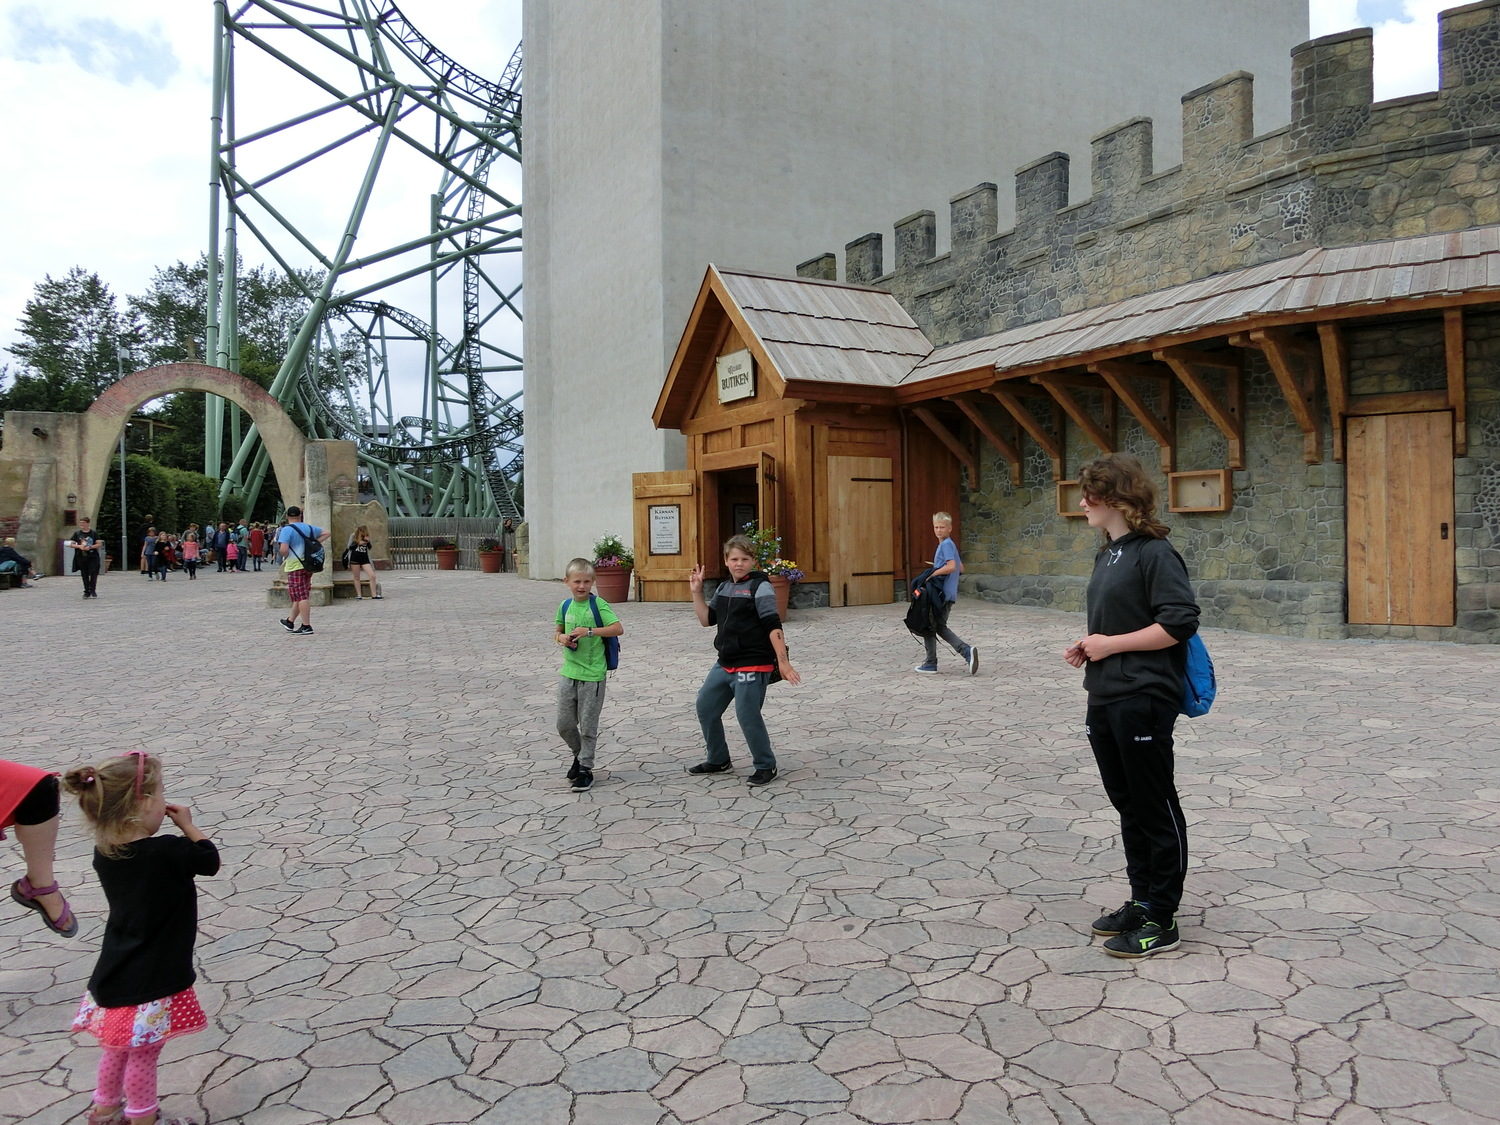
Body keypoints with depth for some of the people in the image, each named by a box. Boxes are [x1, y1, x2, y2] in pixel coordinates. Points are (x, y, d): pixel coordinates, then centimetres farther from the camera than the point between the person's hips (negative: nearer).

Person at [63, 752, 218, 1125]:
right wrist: (186, 825, -1)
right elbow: (211, 861, -9)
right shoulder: (169, 853, -28)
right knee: (143, 1056, 12)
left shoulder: (104, 852, -6)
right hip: (153, 981, -7)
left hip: (116, 977, 8)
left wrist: (149, 827, 2)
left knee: (118, 1048, 28)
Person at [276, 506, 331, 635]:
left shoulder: (286, 530, -11)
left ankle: (307, 627, -7)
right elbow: (327, 533, 19)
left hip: (295, 566, -7)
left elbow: (284, 549, -21)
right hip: (308, 565, 7)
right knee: (300, 595, 16)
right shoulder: (308, 527, 10)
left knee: (301, 596, -6)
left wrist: (285, 558, -1)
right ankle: (290, 622, 31)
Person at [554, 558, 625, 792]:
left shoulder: (598, 604, -10)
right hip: (569, 672, 6)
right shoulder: (565, 606, 7)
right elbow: (558, 632, 19)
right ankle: (580, 755, 35)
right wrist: (562, 638, -4)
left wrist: (590, 631, -23)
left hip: (593, 674, -5)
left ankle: (585, 769, 15)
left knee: (588, 726, 2)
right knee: (564, 723, 10)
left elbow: (619, 628, -18)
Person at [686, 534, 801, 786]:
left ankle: (766, 766, 13)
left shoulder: (760, 587, -10)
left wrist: (782, 661, -21)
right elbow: (706, 620, 14)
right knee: (705, 706, 14)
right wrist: (696, 592, 6)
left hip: (753, 665, -8)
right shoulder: (723, 589, 12)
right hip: (725, 664, 8)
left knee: (748, 716, -7)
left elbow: (773, 626, -16)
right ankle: (718, 760, 31)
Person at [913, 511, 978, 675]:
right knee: (940, 627, 14)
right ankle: (967, 651, 0)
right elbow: (961, 568, 24)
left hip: (941, 593, -10)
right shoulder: (949, 544, 16)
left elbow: (952, 567, -27)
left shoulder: (946, 544, -13)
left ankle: (931, 664, 9)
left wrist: (933, 573, -17)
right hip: (948, 593, 10)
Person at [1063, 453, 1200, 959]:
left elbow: (1180, 622, -20)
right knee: (1128, 805, 17)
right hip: (1104, 701, 9)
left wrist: (1111, 645, -17)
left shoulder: (1154, 553, -14)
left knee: (1155, 810, 3)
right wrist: (1088, 646, 6)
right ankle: (1141, 901, 30)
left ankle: (1161, 921, 14)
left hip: (1144, 701, -9)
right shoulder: (1107, 554, 14)